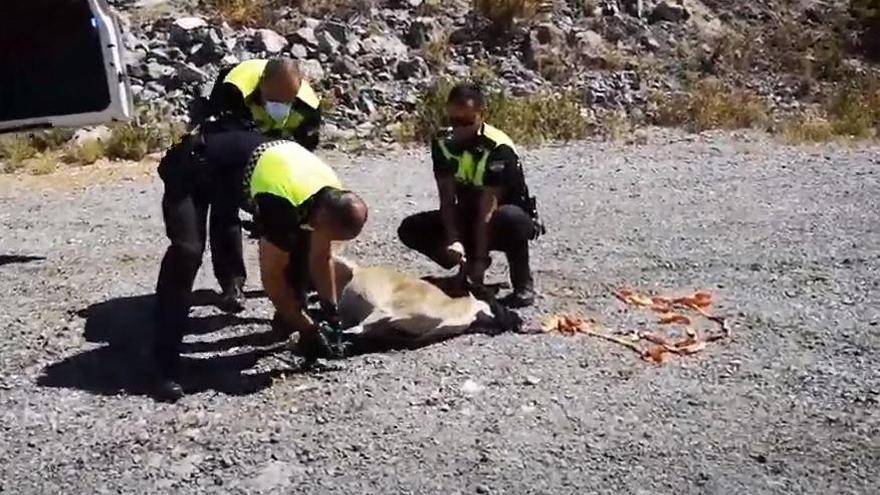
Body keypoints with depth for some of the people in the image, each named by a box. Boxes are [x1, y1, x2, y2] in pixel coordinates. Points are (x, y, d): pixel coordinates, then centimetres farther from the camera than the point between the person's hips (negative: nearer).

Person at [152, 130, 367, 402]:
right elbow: (272, 276, -28)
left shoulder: (333, 196, -14)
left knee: (299, 240, 4)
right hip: (193, 170, -8)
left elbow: (320, 258, 1)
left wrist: (331, 313, 0)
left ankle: (289, 319, 20)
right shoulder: (283, 203, -37)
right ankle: (167, 366, -22)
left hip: (245, 162, 8)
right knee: (187, 253, -27)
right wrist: (307, 330, -20)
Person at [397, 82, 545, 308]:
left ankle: (523, 283, -15)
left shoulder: (498, 148, -26)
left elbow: (488, 208, -32)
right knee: (410, 229, -13)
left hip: (497, 224, -5)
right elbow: (447, 198, -15)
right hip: (467, 217, 5)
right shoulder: (442, 142, -12)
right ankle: (467, 268, 3)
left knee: (509, 219, -41)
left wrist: (480, 258, -35)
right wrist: (453, 240, -31)